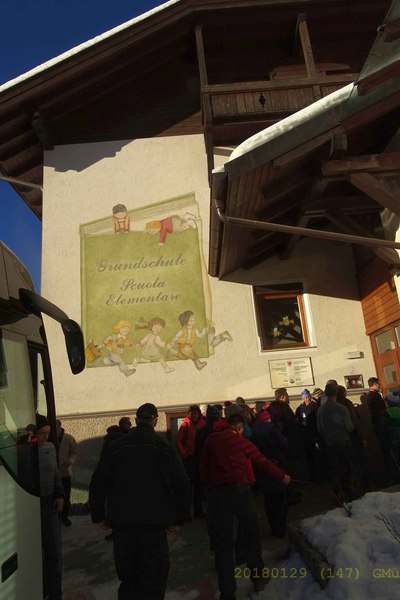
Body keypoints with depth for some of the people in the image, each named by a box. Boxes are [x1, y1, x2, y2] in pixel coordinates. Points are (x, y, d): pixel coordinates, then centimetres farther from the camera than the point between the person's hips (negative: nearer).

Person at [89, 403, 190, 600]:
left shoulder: (116, 447, 0)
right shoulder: (164, 447, -5)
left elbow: (98, 483, 2)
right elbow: (181, 484, -5)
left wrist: (99, 515, 11)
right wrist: (179, 518, 4)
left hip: (122, 522, 3)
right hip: (154, 523, -2)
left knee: (128, 578, 20)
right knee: (153, 578, 8)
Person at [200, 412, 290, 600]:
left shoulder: (211, 440, 8)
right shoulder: (243, 442, 6)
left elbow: (203, 467, 9)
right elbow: (264, 462, 14)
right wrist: (283, 476, 28)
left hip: (216, 491, 1)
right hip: (240, 489, -1)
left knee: (222, 542, 8)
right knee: (251, 535, 19)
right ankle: (257, 578, 31)